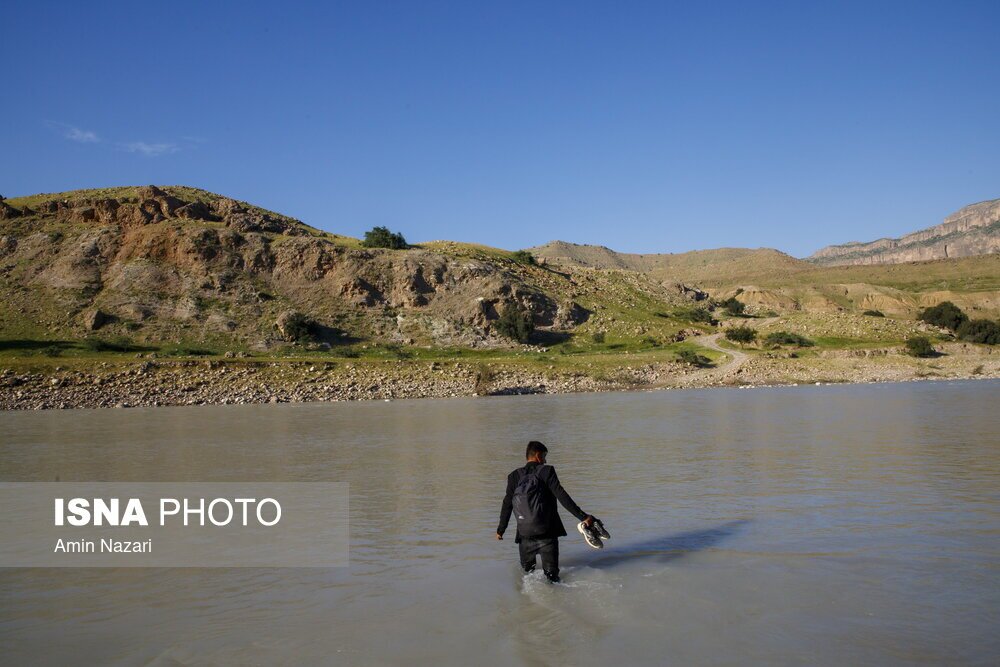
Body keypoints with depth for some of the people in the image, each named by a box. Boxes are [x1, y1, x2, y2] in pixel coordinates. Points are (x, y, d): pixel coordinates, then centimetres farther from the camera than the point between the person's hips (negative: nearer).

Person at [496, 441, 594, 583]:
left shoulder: (514, 476, 2)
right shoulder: (547, 471, -7)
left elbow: (507, 505, 4)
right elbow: (562, 497, -14)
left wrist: (500, 530, 15)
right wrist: (583, 516, -14)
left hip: (525, 535, 2)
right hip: (547, 533, -2)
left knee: (526, 572, 21)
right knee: (552, 575, 4)